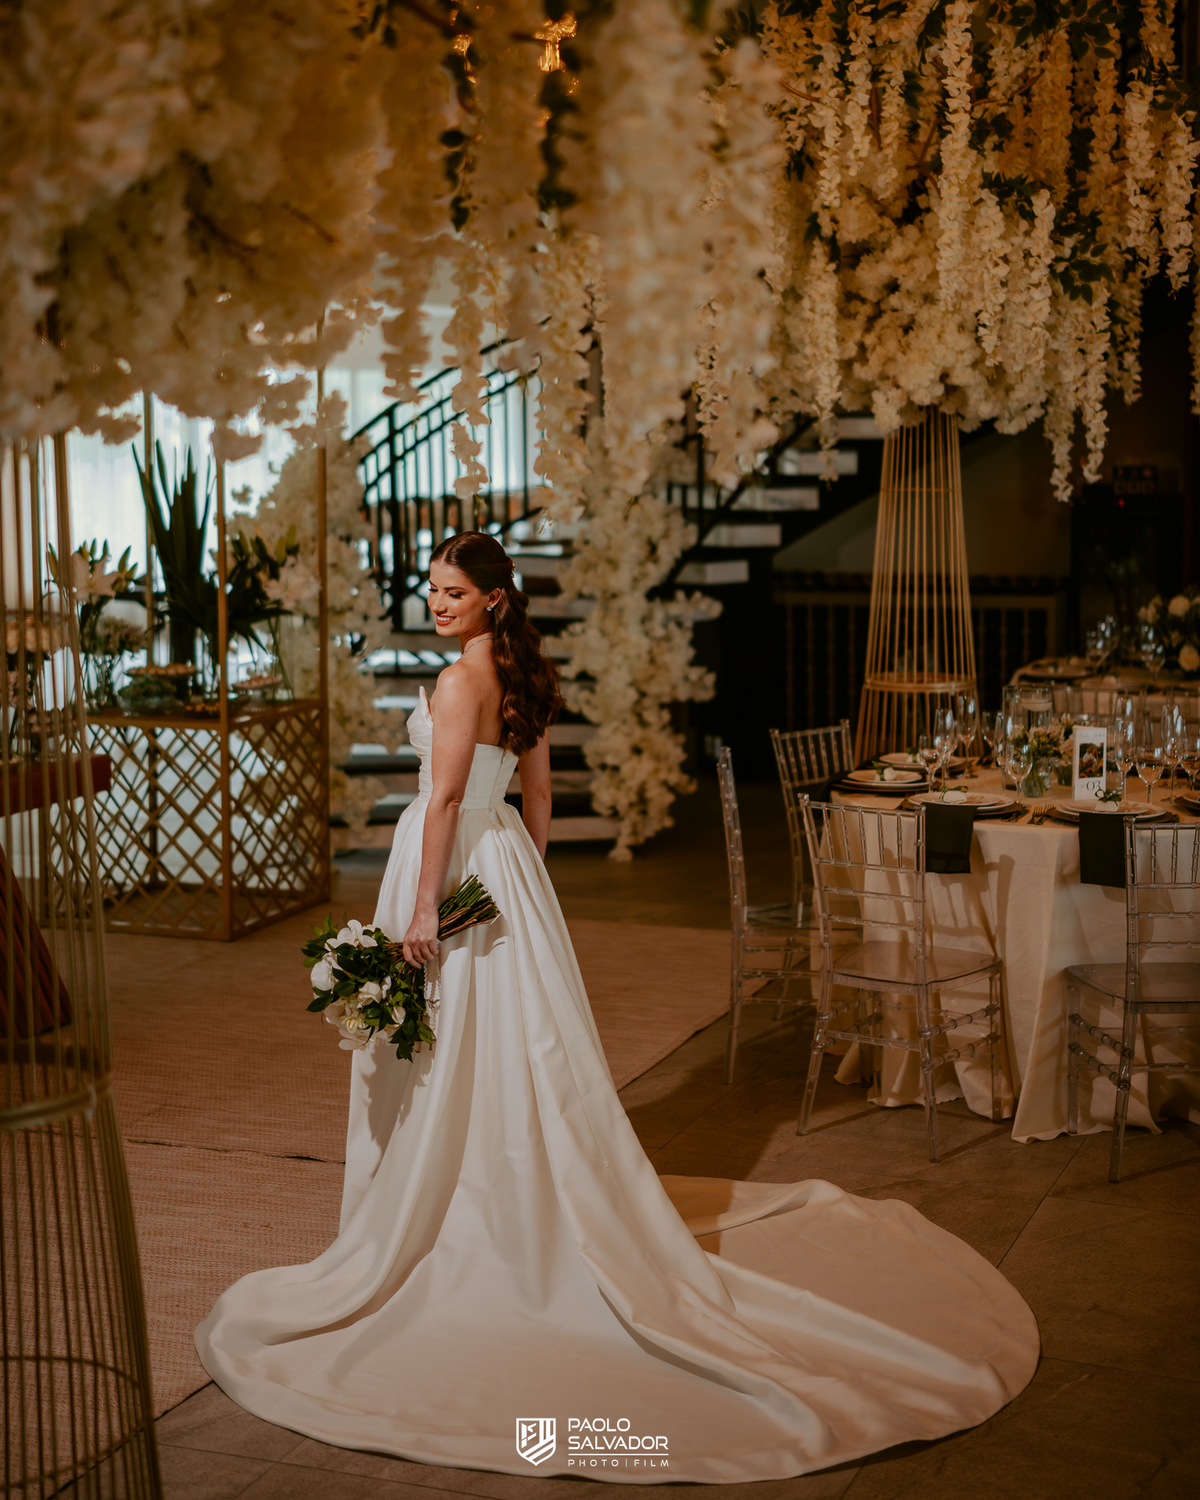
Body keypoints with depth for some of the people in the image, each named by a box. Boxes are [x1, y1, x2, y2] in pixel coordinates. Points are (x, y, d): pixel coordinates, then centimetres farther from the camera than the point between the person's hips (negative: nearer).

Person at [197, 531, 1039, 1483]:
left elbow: (445, 798, -21)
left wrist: (423, 906, -20)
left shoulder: (460, 682, -17)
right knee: (517, 1042, 15)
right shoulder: (527, 680, 10)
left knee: (454, 1056, 0)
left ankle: (435, 1223, 11)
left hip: (457, 864, -9)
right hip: (505, 863, 9)